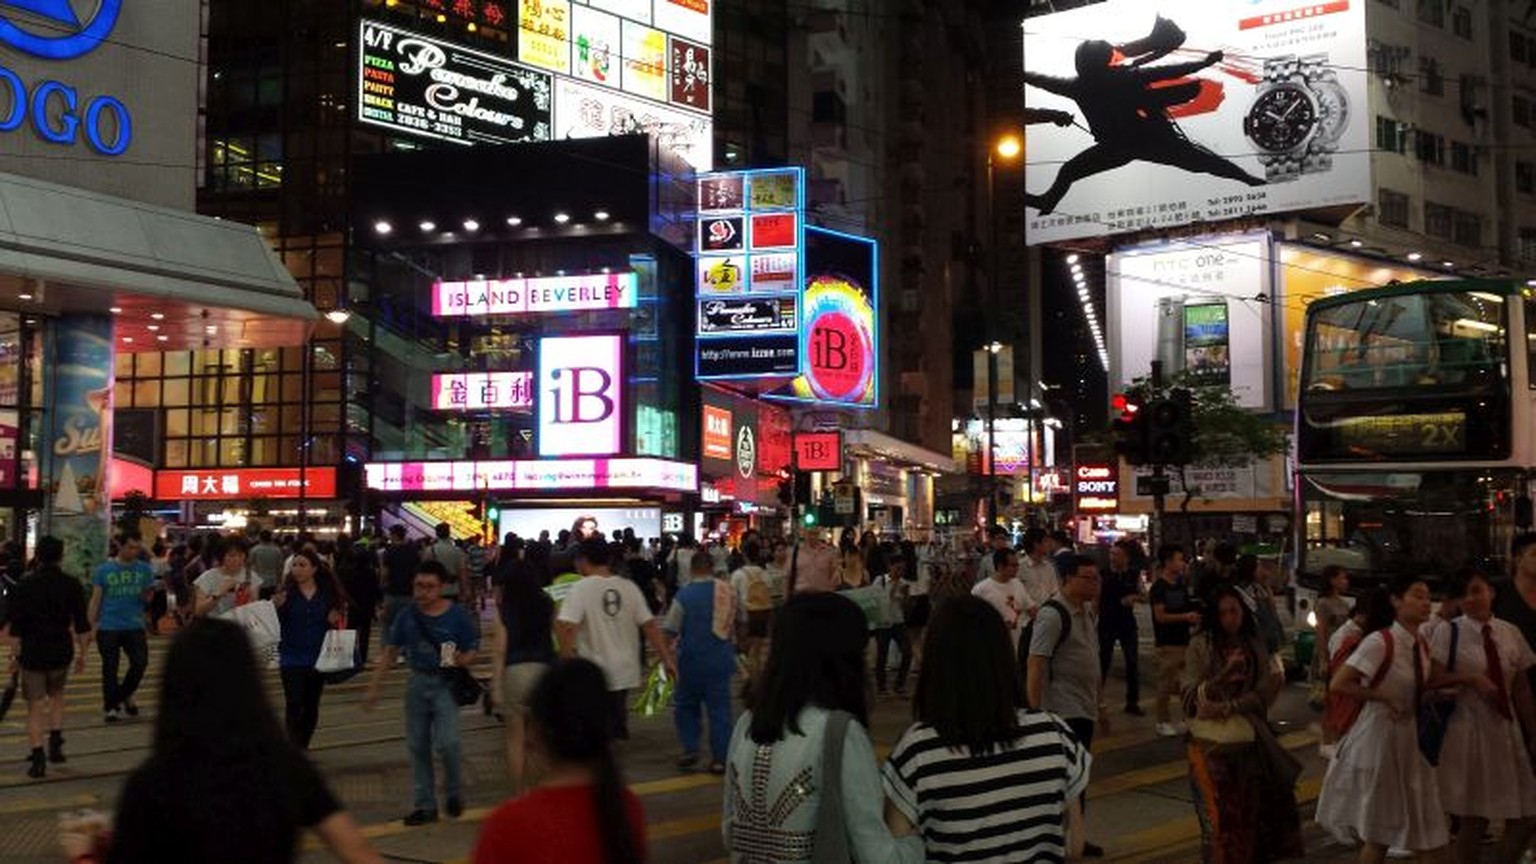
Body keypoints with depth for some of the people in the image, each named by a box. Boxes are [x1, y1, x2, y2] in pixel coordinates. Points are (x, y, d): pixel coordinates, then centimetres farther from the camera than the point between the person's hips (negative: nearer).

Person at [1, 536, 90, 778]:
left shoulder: (23, 586, -5)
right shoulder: (71, 585, -2)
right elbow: (82, 625, -1)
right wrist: (81, 654, 8)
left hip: (32, 652, -2)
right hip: (61, 652, 2)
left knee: (35, 706, 4)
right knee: (56, 696, 25)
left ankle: (38, 758, -2)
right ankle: (55, 744, 16)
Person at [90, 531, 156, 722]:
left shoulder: (144, 570, 4)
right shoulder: (104, 570, -2)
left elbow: (149, 597, 9)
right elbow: (96, 599, 2)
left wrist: (147, 595, -15)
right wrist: (92, 625, -3)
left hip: (134, 626, 2)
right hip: (108, 627, -2)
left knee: (140, 662, -4)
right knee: (110, 667, 5)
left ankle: (124, 695, 21)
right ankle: (110, 706, 16)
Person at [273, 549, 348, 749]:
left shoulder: (328, 593, 2)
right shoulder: (286, 592, -3)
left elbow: (338, 622, 11)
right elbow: (275, 624, -6)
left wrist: (335, 621, -11)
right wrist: (277, 607, -24)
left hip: (318, 658, 2)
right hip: (292, 658, -2)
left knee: (311, 705, 10)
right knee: (294, 704, -10)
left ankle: (302, 747, 24)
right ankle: (295, 748, -7)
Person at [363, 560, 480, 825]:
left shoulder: (457, 615, -8)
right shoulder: (407, 616, 0)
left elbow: (472, 652, -2)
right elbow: (390, 653, 7)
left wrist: (462, 659, -25)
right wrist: (374, 687, 5)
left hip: (445, 683, -4)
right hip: (417, 682, 4)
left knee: (446, 742, -17)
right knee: (418, 746, 8)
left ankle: (454, 791, 11)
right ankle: (424, 805, 21)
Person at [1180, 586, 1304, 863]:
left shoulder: (1256, 646, 7)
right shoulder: (1201, 645, -1)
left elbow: (1266, 692, -3)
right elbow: (1191, 695, -6)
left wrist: (1228, 707, -16)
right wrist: (1224, 675, -20)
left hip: (1250, 738, 3)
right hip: (1212, 739, -3)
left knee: (1250, 809, 6)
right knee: (1220, 811, -2)